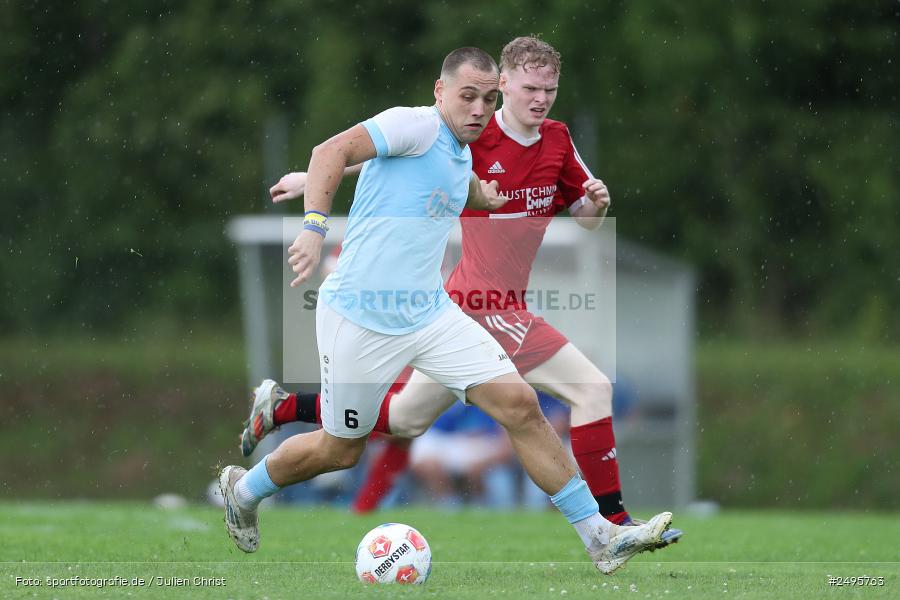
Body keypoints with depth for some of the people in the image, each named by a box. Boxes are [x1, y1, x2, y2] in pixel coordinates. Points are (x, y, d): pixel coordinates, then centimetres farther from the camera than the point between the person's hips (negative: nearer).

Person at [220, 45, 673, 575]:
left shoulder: (463, 155, 12)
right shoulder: (417, 125, -14)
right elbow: (332, 152, -29)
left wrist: (484, 195, 22)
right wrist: (315, 227, -40)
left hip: (430, 313, 7)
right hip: (359, 317, -7)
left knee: (519, 403, -7)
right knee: (340, 451, 8)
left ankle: (600, 536, -4)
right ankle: (243, 488, 38)